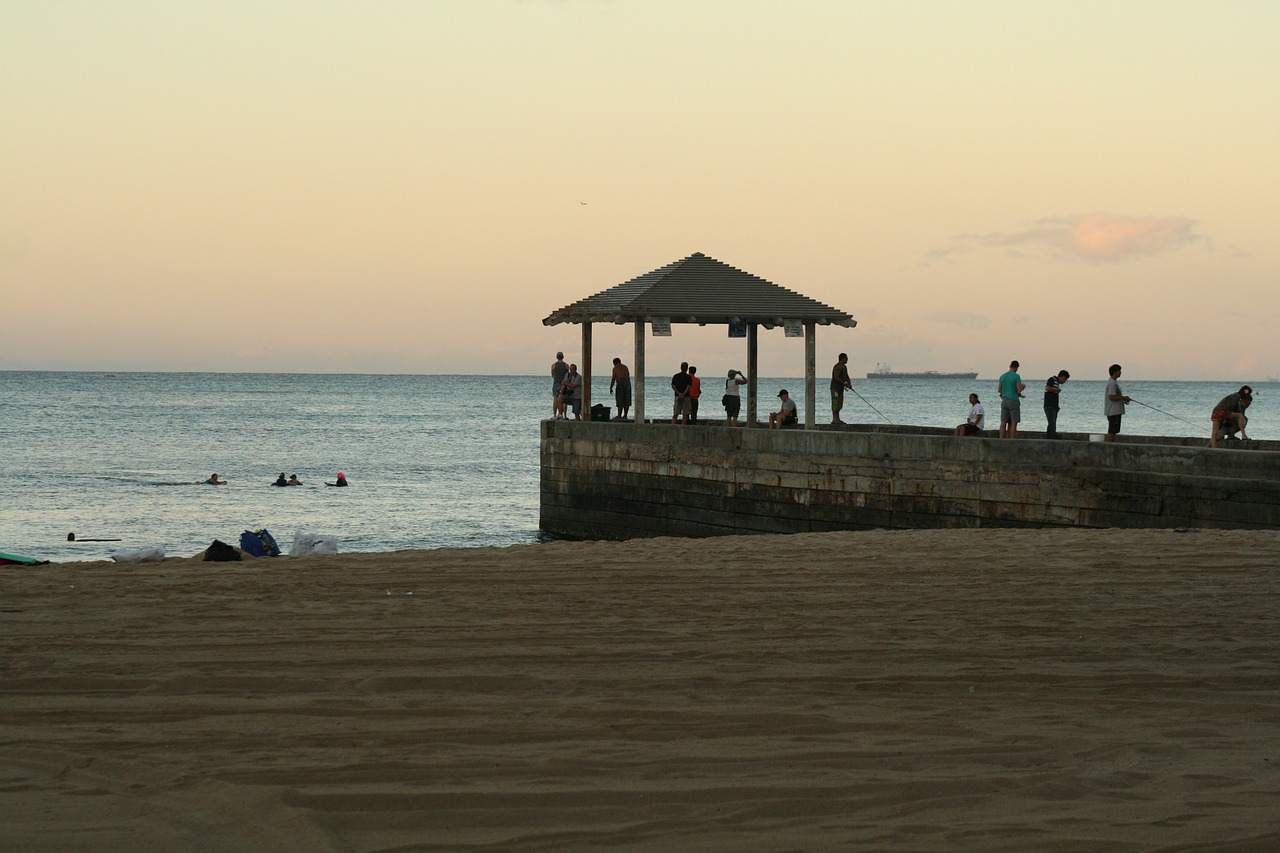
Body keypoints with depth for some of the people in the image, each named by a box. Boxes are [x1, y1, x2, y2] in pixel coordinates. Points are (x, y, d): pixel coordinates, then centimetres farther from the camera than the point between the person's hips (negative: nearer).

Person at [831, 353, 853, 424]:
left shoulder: (844, 367, 17)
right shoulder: (837, 367, -15)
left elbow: (846, 376, 21)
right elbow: (836, 377, -22)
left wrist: (849, 383, 4)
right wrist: (844, 383, -19)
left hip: (840, 388, 10)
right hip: (835, 388, -10)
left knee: (839, 404, 11)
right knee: (835, 403, -11)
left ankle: (837, 419, 14)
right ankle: (835, 419, -13)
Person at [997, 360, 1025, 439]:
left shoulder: (1002, 376, 10)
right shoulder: (1016, 376, -8)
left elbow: (1000, 390, 16)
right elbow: (1019, 390, -14)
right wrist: (1023, 386, 9)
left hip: (1004, 401, 5)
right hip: (1014, 401, -5)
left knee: (1003, 423, 3)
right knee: (1013, 423, -2)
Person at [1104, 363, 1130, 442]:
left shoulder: (1114, 382, 18)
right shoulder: (1112, 383, -16)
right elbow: (1111, 397, -23)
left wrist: (1123, 399, 13)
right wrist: (1123, 398, -15)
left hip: (1116, 411, 11)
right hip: (1113, 411, -11)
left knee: (1113, 431, 13)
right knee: (1112, 431, -9)